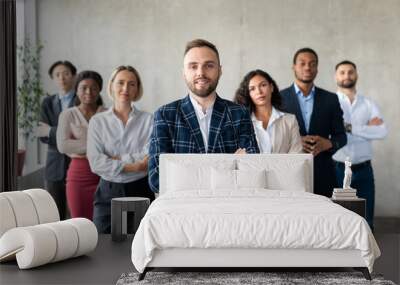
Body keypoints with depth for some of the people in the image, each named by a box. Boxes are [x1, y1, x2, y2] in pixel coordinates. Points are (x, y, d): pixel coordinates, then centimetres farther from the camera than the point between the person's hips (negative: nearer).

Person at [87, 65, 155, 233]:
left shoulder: (148, 120, 2)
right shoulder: (98, 121, 4)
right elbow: (95, 163, -7)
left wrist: (116, 159, -10)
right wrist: (134, 165, -12)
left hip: (140, 190, 0)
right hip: (108, 192, 1)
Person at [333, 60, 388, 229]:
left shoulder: (368, 104, 8)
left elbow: (382, 132, -7)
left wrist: (350, 127, -13)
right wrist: (367, 128, -12)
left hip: (363, 170, 3)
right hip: (337, 169, -2)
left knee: (365, 221, 9)